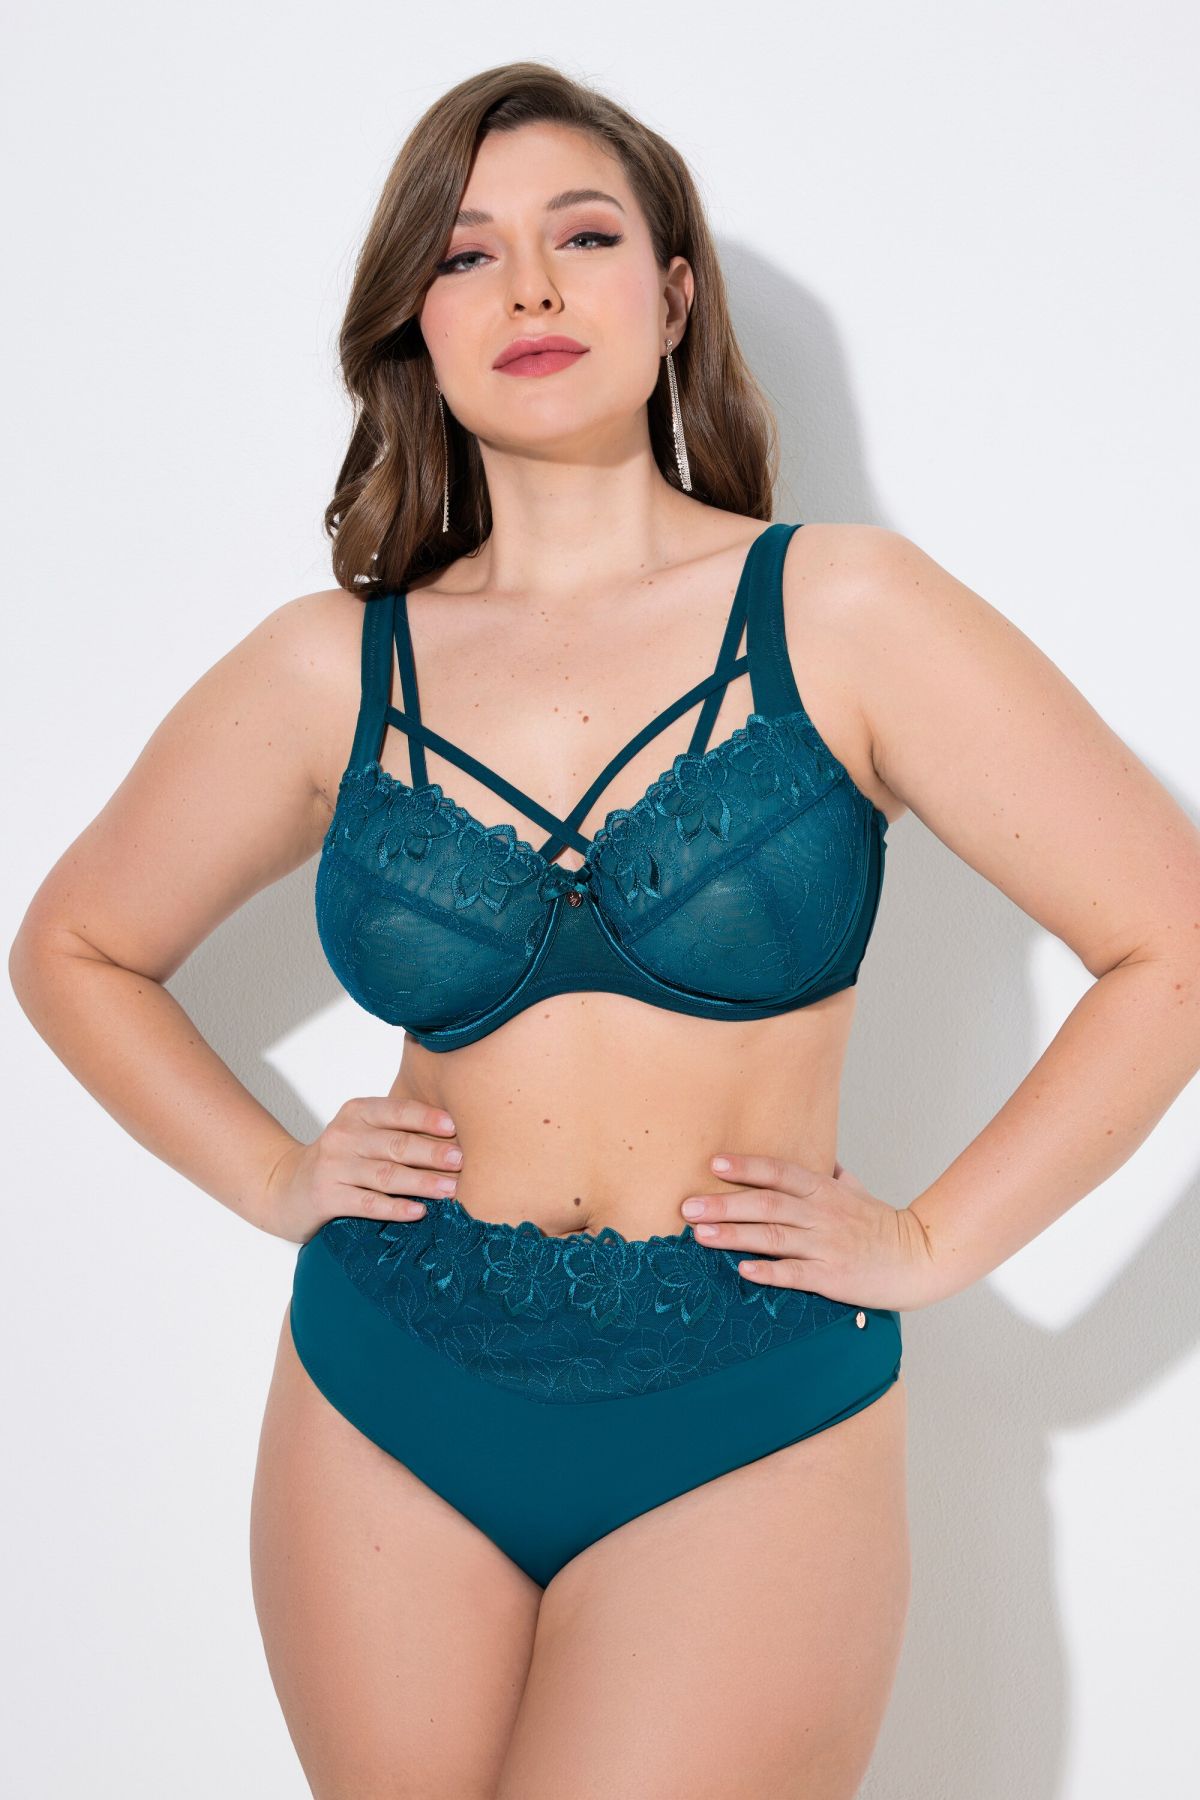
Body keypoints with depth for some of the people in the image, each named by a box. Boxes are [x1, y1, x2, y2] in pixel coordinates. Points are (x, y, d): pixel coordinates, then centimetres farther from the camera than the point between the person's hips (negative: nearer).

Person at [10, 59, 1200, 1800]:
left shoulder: (841, 612, -5)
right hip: (385, 1421, 3)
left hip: (745, 1435, -2)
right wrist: (272, 1176, 5)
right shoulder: (329, 669, 2)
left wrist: (931, 1240, -5)